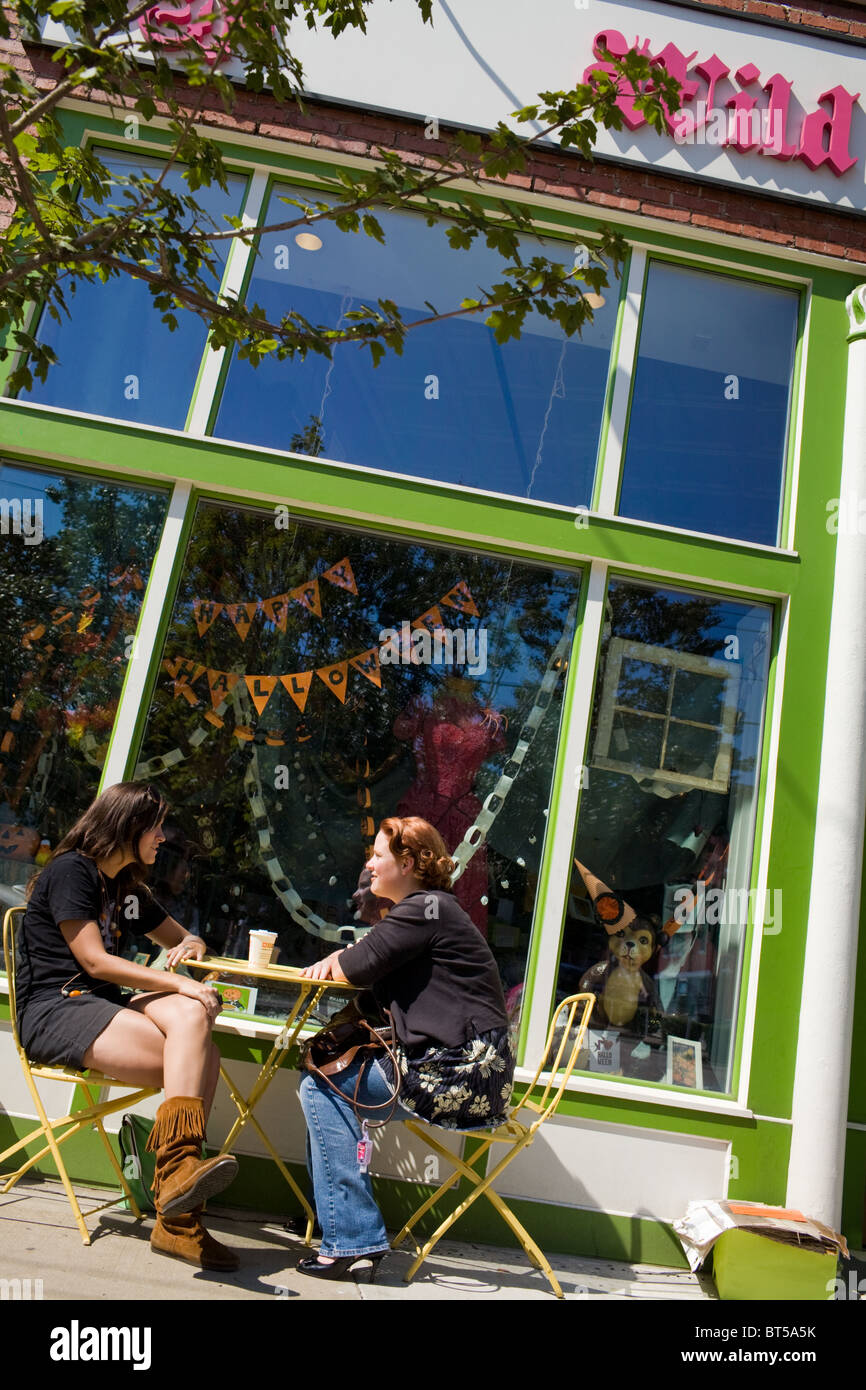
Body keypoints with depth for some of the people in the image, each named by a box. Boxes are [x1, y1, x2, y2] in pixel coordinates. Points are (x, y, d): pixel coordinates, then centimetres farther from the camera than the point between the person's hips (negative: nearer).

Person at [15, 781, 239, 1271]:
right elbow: (94, 961, -13)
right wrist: (180, 983, -18)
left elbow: (186, 940, 29)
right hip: (52, 1010, -7)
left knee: (191, 1015, -26)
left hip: (102, 1004, 7)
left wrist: (189, 948, 3)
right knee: (197, 1062, -26)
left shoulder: (129, 889, 20)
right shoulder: (70, 869, -5)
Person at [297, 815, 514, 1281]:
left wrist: (338, 962, 7)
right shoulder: (429, 909, 19)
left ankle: (352, 1239, -4)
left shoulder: (426, 908, -12)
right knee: (327, 1069, 16)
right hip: (456, 1071, 10)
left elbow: (359, 968, -16)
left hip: (460, 1076, -10)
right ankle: (331, 1215, 23)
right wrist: (338, 958, 1)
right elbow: (361, 965, 22)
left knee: (321, 1087, -6)